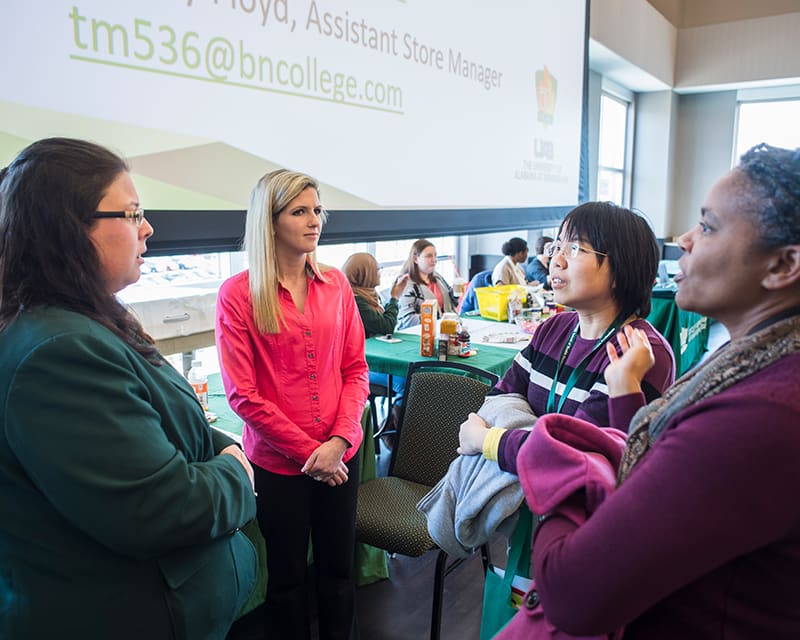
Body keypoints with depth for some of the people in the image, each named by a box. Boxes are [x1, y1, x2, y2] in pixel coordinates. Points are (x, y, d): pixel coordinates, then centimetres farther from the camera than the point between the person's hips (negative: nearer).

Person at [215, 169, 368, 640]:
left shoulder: (336, 284, 1)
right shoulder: (239, 293, -10)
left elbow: (356, 369, 2)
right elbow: (242, 393, -11)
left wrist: (339, 440, -10)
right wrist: (307, 450, -12)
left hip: (340, 456, 3)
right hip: (277, 461, -3)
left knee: (338, 569, 18)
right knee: (289, 576, 17)